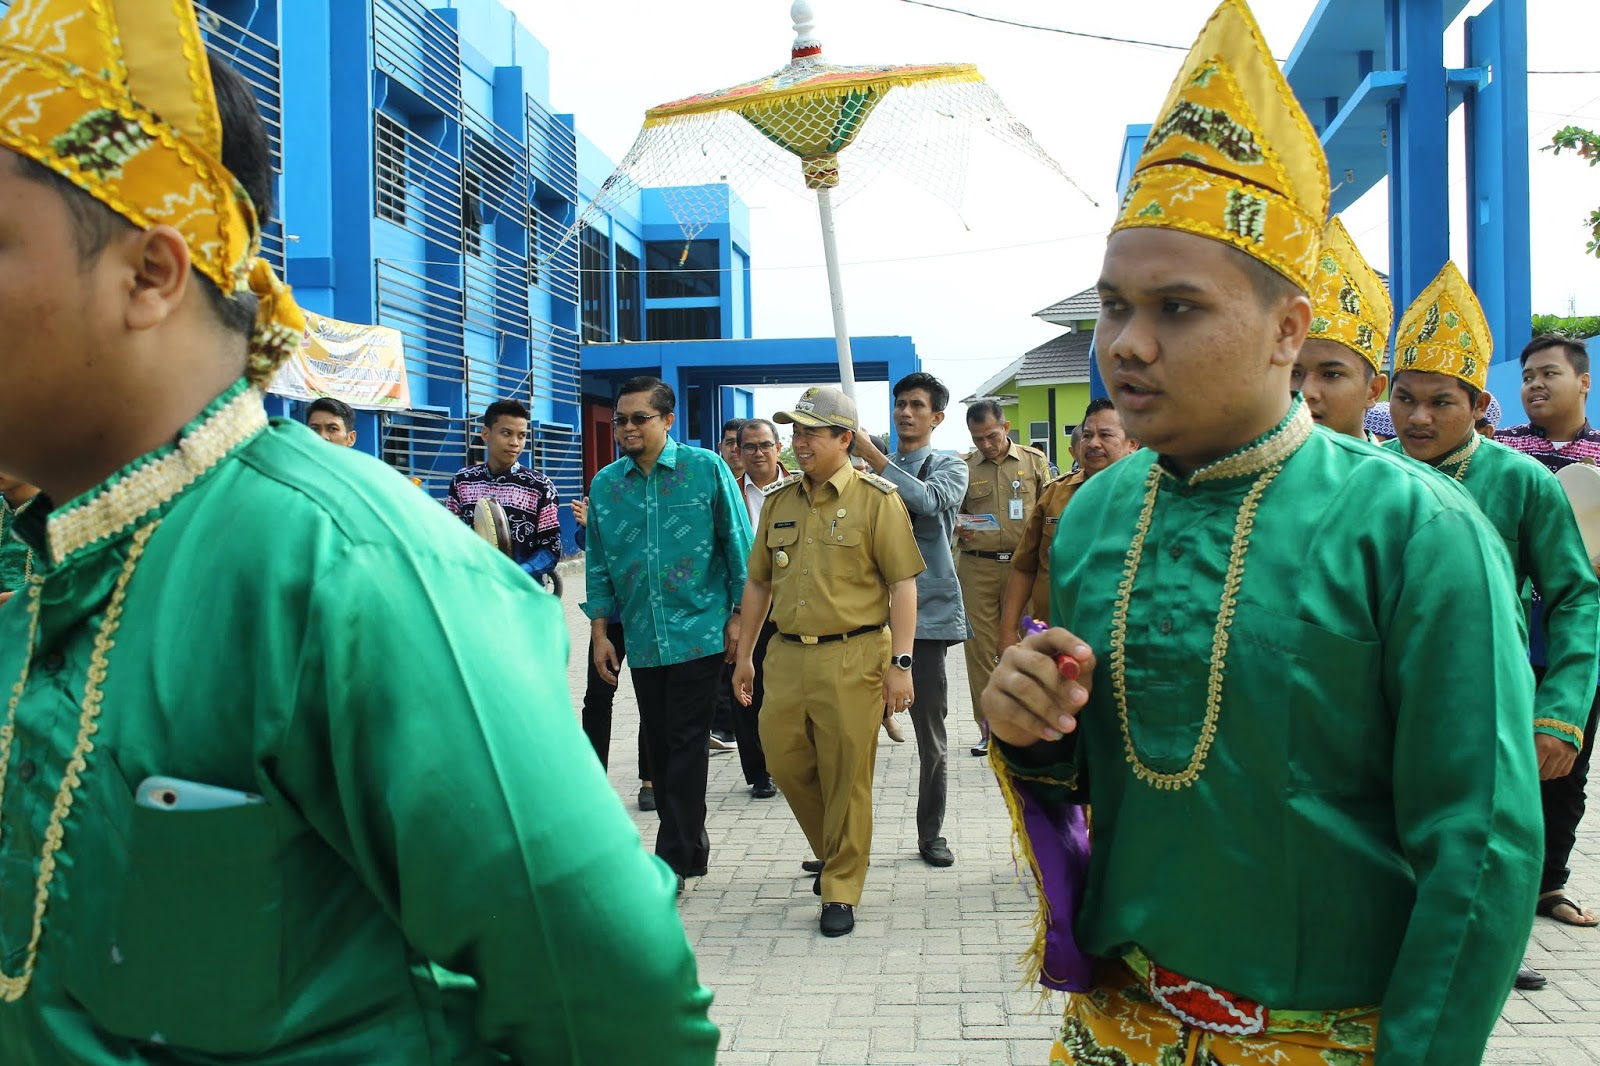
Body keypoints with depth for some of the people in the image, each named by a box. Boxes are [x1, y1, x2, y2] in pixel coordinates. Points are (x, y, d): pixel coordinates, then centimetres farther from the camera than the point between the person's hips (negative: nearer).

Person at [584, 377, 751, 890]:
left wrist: (738, 616, -4)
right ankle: (690, 844, 27)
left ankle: (674, 862, 5)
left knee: (686, 746, -3)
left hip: (699, 631, -4)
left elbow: (737, 544, -1)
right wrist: (600, 633, 7)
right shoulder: (605, 484, 6)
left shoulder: (706, 469, -4)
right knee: (659, 746, 11)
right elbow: (599, 564, 11)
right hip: (642, 638, 4)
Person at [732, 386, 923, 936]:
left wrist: (900, 662, -12)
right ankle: (834, 851, 35)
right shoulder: (778, 499, 11)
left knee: (847, 777, 1)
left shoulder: (876, 498, -4)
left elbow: (903, 584, -7)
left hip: (852, 657, -5)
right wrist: (744, 656, 16)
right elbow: (758, 582, 17)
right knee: (785, 762, 9)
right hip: (787, 654, 5)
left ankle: (841, 890, 17)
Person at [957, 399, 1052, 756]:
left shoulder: (1034, 461, 6)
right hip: (976, 568, 1)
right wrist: (958, 529, -8)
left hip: (1023, 565, -1)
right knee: (980, 647, 2)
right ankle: (988, 728, 12)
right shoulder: (964, 467, 8)